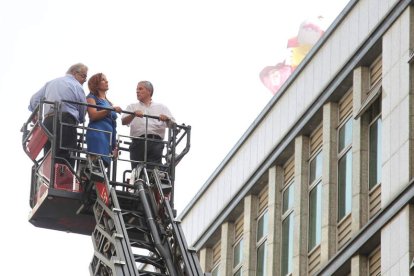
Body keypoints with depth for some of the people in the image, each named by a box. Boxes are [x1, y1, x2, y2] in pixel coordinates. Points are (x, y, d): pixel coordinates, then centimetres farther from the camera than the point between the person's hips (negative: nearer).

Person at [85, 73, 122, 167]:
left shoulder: (108, 102, 28)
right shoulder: (91, 98, 9)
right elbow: (93, 115, -9)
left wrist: (115, 146, 19)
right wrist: (111, 109, -18)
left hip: (108, 138, 7)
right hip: (97, 135, -7)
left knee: (105, 162, -4)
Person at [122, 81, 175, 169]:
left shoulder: (161, 107, 21)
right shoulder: (132, 107, 21)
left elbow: (173, 125, 13)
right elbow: (124, 122, 4)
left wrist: (166, 119, -9)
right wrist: (134, 114, -14)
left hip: (156, 142, -1)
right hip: (138, 142, 1)